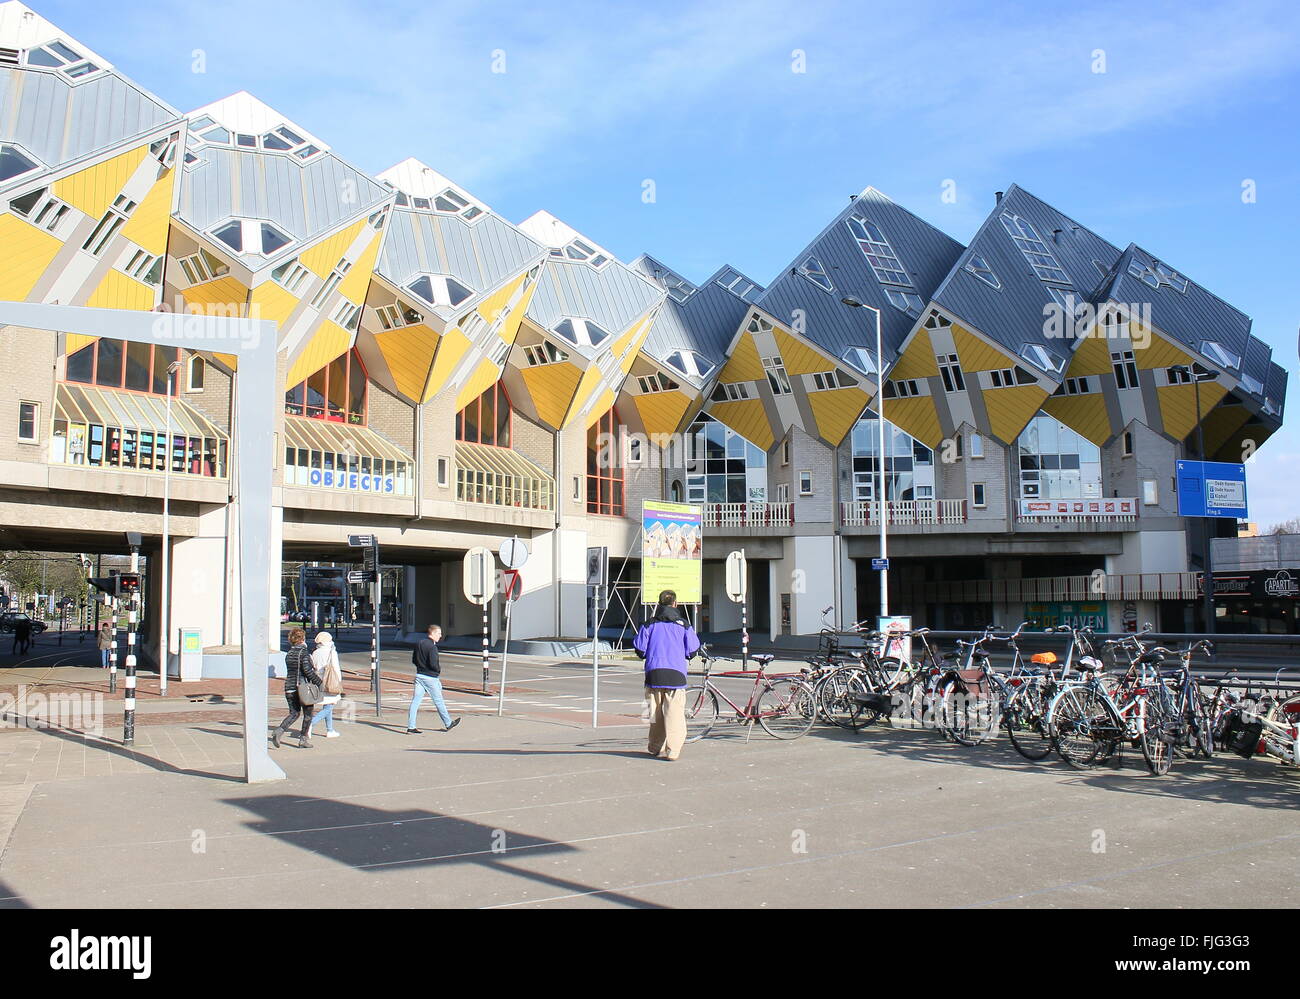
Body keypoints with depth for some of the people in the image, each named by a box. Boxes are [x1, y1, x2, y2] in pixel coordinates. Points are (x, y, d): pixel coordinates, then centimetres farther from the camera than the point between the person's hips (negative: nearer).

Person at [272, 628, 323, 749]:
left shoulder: (289, 654, 10)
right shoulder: (303, 653, -13)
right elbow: (307, 670, -22)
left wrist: (314, 674, 22)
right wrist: (317, 680, -10)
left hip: (289, 687, 6)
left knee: (294, 714, 13)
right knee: (307, 714, 9)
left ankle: (279, 731, -9)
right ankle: (303, 740, 11)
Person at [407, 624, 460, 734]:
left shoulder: (420, 643, 8)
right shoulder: (432, 647, -18)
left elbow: (413, 660, 14)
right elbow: (433, 664, -24)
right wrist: (439, 670, -5)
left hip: (419, 675, 7)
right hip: (430, 678, -7)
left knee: (415, 701, 3)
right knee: (439, 701, 7)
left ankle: (411, 727, -1)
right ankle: (448, 724, 21)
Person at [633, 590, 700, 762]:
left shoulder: (650, 624, 6)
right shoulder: (683, 625, 3)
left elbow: (639, 648, 3)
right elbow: (692, 650, 3)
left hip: (653, 673, 2)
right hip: (676, 674, -2)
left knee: (655, 712, 13)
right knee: (675, 714, -2)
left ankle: (655, 747, 22)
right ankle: (672, 750, -8)